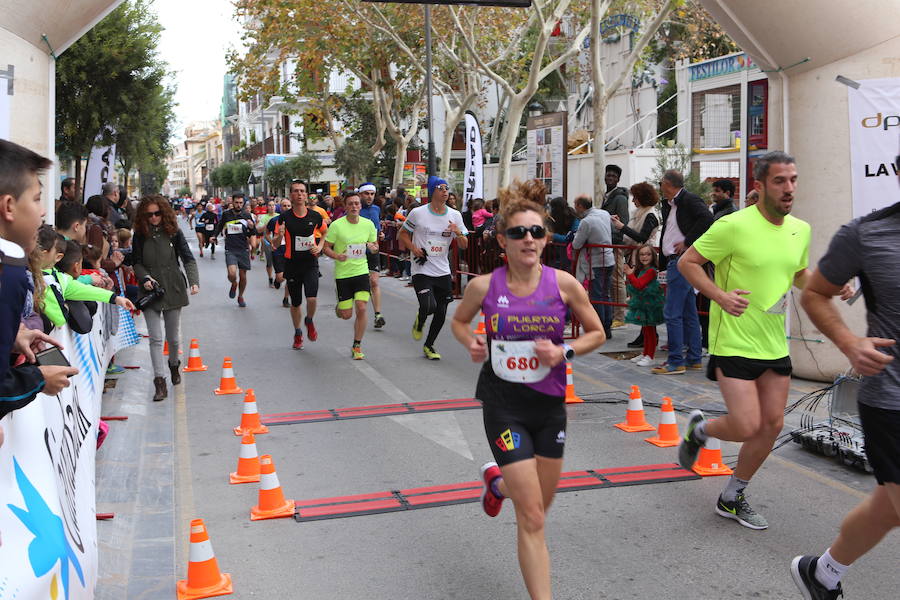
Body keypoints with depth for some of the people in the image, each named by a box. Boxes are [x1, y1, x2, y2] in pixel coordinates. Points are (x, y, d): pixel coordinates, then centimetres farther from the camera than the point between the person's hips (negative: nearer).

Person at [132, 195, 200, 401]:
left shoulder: (173, 232, -1)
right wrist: (145, 278, -12)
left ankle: (174, 365, 41)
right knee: (155, 338, -8)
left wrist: (194, 281, -17)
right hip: (150, 292, 0)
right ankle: (160, 382, -7)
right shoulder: (140, 235, 2)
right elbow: (136, 263, 8)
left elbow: (188, 259, -3)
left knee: (173, 337, 11)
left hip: (173, 290, 0)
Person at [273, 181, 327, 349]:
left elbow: (325, 232, 18)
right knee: (295, 303, 10)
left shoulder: (315, 216, -2)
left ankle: (309, 321, 15)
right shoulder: (284, 218, -6)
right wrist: (279, 236, -25)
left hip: (310, 263, 0)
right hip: (292, 264, 0)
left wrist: (319, 247, 1)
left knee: (312, 298, -18)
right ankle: (298, 333, 33)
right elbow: (275, 244, -4)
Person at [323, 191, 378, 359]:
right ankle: (339, 308, 41)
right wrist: (336, 256, -24)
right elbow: (326, 247, -5)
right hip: (343, 273, -2)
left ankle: (357, 345, 8)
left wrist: (373, 247, -10)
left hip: (362, 271, 2)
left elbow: (375, 245, 14)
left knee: (361, 309, -9)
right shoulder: (336, 225, -9)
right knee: (346, 315, 1)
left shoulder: (368, 224, 2)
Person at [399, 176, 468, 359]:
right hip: (422, 270, -4)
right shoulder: (418, 213, -5)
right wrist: (413, 248, -9)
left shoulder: (455, 215, 4)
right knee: (428, 306, -21)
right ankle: (419, 321, 17)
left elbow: (464, 246, 6)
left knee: (441, 313, 5)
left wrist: (458, 233, -14)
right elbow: (403, 233, 9)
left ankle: (429, 346, 27)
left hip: (443, 271, 4)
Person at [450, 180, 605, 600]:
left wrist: (564, 352, -15)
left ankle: (497, 480, 52)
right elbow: (459, 321, 10)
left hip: (549, 403, 3)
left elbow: (596, 333, 3)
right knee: (532, 519, -7)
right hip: (503, 404, -3)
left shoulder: (563, 284, -9)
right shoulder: (484, 286, -10)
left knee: (539, 506, 20)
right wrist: (471, 344, -10)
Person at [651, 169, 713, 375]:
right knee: (689, 313, 13)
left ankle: (676, 362, -5)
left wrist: (687, 243, -20)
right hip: (674, 261, 10)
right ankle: (695, 359, 20)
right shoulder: (668, 205, 18)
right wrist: (663, 264, 17)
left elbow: (707, 218, -26)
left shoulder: (690, 200, -10)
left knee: (672, 312, -9)